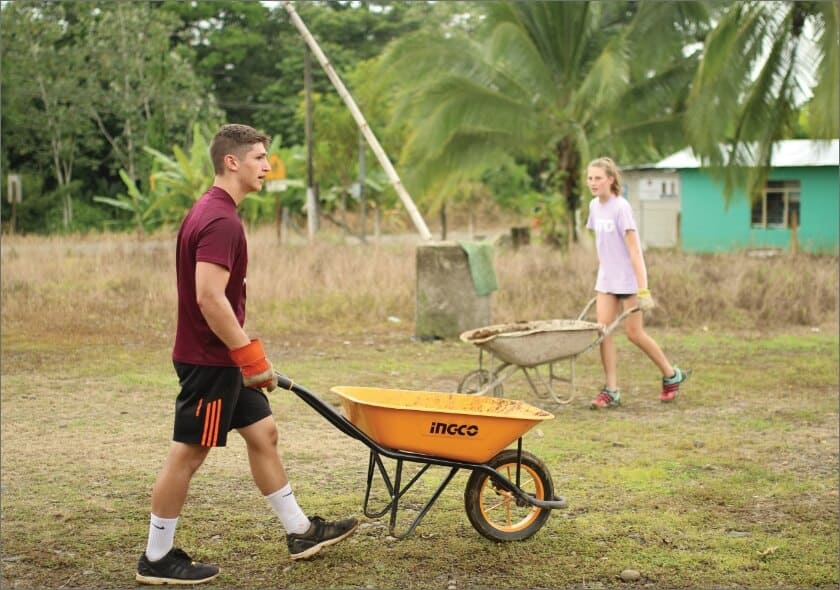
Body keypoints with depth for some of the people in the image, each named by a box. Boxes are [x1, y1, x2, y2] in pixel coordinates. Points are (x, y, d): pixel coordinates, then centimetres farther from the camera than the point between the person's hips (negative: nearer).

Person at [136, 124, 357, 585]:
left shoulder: (212, 211, 13)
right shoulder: (220, 221, -20)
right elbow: (210, 298, -27)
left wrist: (248, 356, 19)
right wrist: (251, 357, -20)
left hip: (224, 359, 10)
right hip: (209, 360, -10)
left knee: (262, 433, 15)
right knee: (187, 454, -1)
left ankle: (300, 532, 25)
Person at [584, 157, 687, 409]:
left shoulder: (621, 207, -17)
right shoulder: (594, 206, 4)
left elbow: (634, 250, -20)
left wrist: (643, 289, -22)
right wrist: (603, 272, 16)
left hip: (628, 279, -6)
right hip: (606, 279, 6)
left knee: (634, 333, 0)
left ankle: (672, 375, 20)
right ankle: (611, 389, 0)